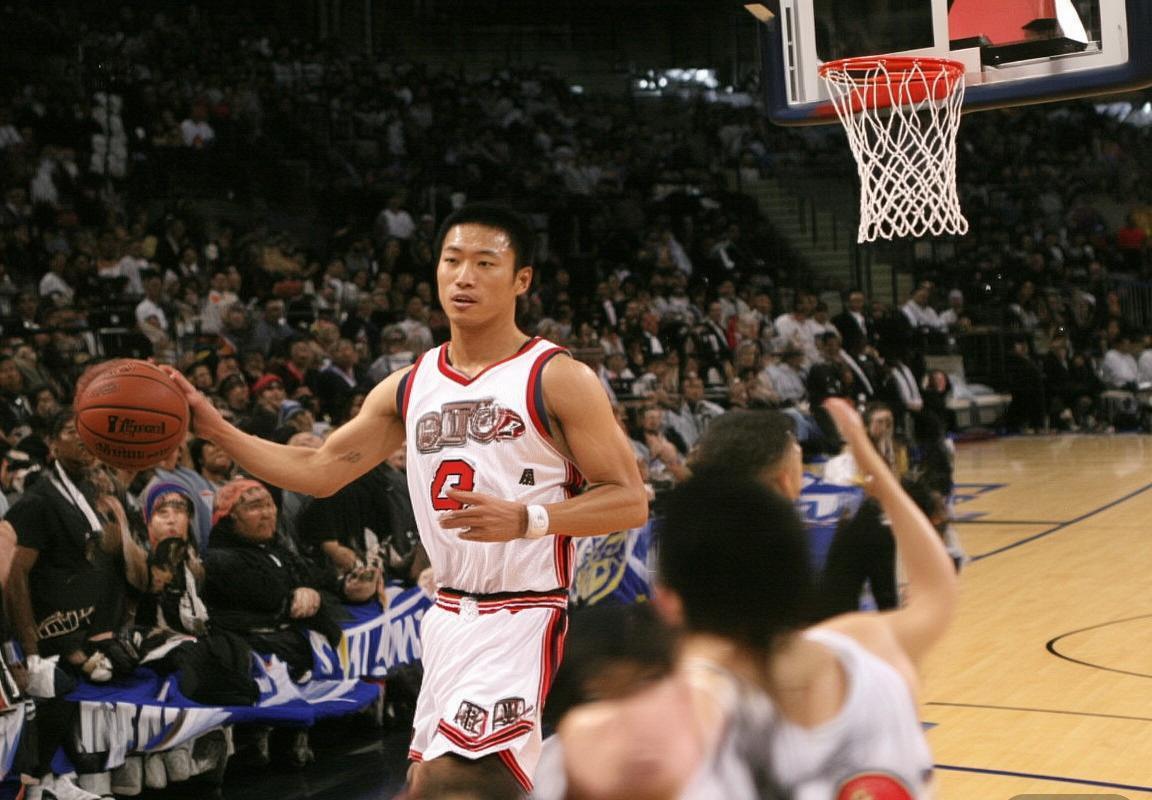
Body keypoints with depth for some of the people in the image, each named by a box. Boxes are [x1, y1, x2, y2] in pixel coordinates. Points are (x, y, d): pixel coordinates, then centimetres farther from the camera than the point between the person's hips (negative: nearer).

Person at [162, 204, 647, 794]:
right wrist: (215, 429, 3)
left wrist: (527, 518, -26)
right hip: (449, 613, 7)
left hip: (519, 618, -7)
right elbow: (319, 472, 12)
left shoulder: (558, 379, -9)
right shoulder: (409, 386, 9)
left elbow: (630, 501, -12)